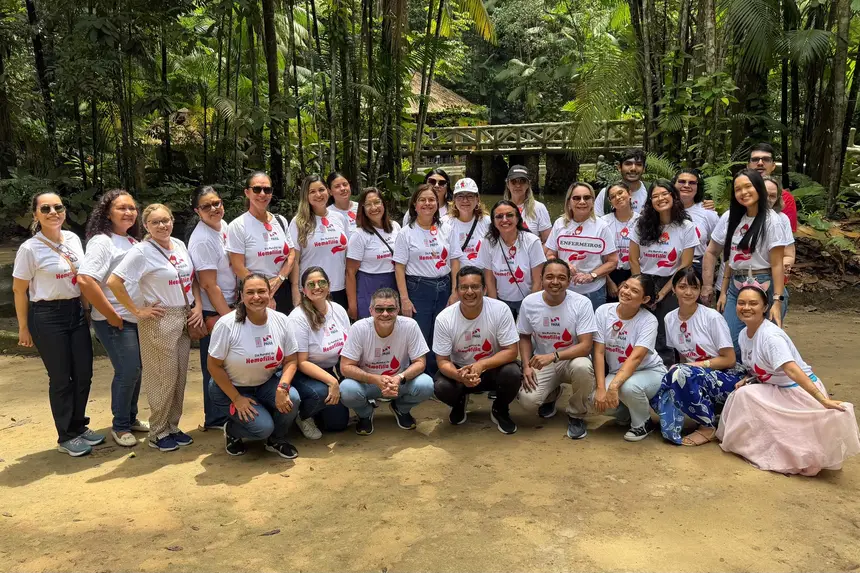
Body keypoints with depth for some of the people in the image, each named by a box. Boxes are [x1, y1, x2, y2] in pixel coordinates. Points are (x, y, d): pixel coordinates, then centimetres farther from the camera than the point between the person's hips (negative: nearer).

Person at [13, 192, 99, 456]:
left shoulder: (73, 239, 3)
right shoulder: (29, 249, -13)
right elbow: (19, 290, -7)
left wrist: (86, 307, 14)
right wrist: (23, 328, -6)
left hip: (77, 312, 6)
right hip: (47, 316, -6)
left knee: (84, 373, 10)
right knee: (61, 378, 3)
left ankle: (79, 426, 30)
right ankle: (66, 437, 19)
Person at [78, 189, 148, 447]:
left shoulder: (134, 242, 11)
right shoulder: (102, 242, -13)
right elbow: (85, 281, -24)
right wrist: (111, 316, -19)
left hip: (138, 319, 8)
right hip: (116, 322, -7)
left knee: (135, 370, 14)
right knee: (128, 371, -6)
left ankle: (131, 419, 30)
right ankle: (119, 427, 12)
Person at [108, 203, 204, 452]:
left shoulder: (180, 245, 6)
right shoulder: (141, 251, -14)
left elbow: (193, 277, 16)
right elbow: (113, 282, -19)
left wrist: (198, 306, 3)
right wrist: (137, 311, -16)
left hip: (185, 318, 6)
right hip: (160, 320, -6)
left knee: (180, 376, 12)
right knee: (164, 378, 0)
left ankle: (172, 426, 25)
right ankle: (158, 433, 15)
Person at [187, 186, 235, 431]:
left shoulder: (224, 225, 4)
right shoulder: (202, 240, -22)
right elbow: (209, 285, -22)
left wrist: (235, 302, 13)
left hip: (228, 304, 8)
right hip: (213, 311, -8)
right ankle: (215, 419, 19)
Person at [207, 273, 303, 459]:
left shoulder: (281, 321, -10)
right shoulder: (227, 325, -21)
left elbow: (291, 361, -5)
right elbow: (214, 366, -13)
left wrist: (283, 387, -24)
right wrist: (237, 398, -16)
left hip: (267, 383, 4)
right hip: (230, 388, -4)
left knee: (291, 399, -26)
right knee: (263, 427, -23)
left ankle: (277, 440, 4)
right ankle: (231, 430, 13)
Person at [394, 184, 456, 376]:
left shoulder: (446, 230, 7)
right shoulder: (406, 233, -1)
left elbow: (454, 262, 8)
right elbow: (399, 267, -4)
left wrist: (455, 292, 0)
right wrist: (404, 299, -11)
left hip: (444, 288, 3)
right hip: (418, 289, -3)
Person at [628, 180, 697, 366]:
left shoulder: (686, 227, -3)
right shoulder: (641, 224, 1)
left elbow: (685, 266, -4)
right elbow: (634, 260, 4)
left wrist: (662, 293, -7)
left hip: (670, 287, -2)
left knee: (665, 339, -4)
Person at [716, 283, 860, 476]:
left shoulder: (770, 336, -25)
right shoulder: (744, 334, 2)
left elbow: (792, 370, -34)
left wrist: (823, 400, -43)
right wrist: (746, 381, -5)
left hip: (800, 390, -8)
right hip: (777, 390, 8)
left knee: (746, 396, -20)